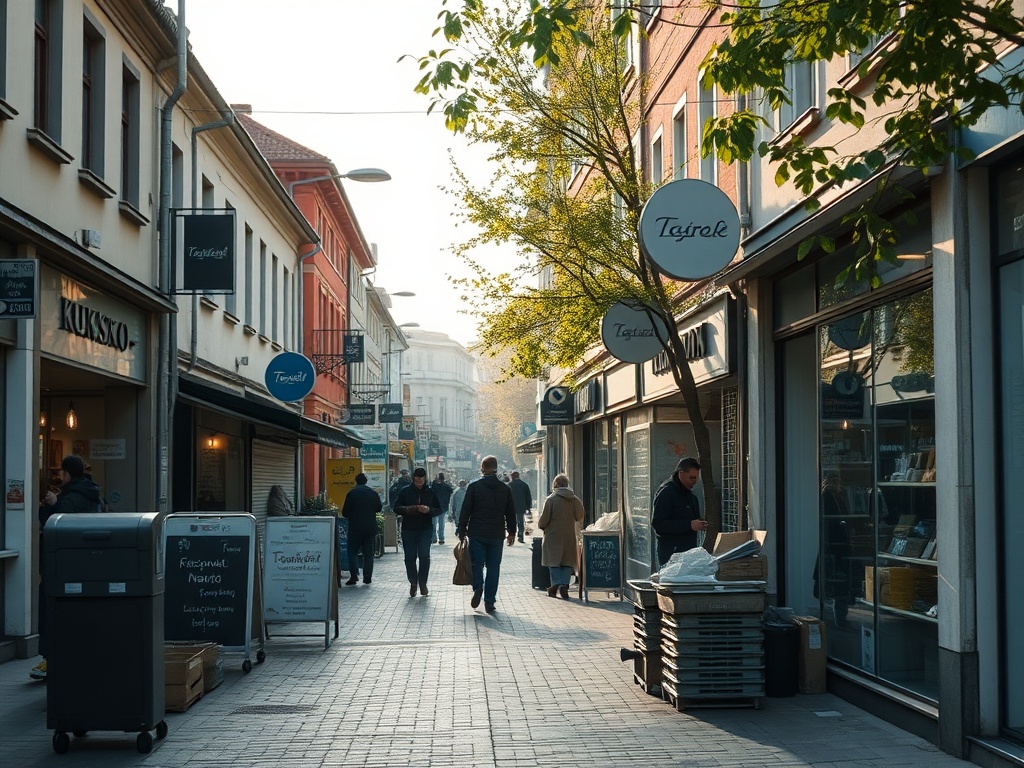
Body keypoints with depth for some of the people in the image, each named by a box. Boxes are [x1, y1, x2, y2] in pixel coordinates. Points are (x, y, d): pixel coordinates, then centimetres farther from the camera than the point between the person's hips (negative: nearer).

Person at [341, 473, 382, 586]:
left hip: (355, 527, -3)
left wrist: (349, 515, 14)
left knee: (353, 551, 4)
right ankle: (367, 577, 7)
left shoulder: (352, 493, -8)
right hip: (371, 527, 3)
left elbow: (345, 513, -8)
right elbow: (379, 508, 15)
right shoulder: (373, 493, 4)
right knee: (368, 552, 9)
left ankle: (354, 576, -10)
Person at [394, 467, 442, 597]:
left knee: (424, 556, -9)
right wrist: (407, 509, -20)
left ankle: (423, 583, 4)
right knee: (410, 557, 4)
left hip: (425, 529, 0)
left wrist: (429, 510, -15)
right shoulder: (405, 491, 2)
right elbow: (396, 507, 0)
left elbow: (438, 510, 6)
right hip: (408, 529, 0)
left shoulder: (430, 493, 5)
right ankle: (413, 583, 20)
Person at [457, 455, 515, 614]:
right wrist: (512, 532, 20)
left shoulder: (474, 486, -4)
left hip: (477, 534, -2)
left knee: (477, 563, 8)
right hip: (496, 535, 2)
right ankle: (489, 602, 4)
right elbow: (511, 513, 10)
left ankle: (478, 586, -18)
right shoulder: (505, 489, 5)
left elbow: (465, 510, -4)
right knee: (493, 567, 6)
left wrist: (462, 530, 3)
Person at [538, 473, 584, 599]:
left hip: (553, 536, -3)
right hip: (570, 536, 3)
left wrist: (541, 525, 11)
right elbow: (580, 518, 13)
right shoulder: (575, 500, 4)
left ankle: (556, 584, -6)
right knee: (567, 562, 7)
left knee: (554, 561, 4)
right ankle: (564, 585, -4)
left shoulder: (551, 499, -9)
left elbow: (544, 519, -9)